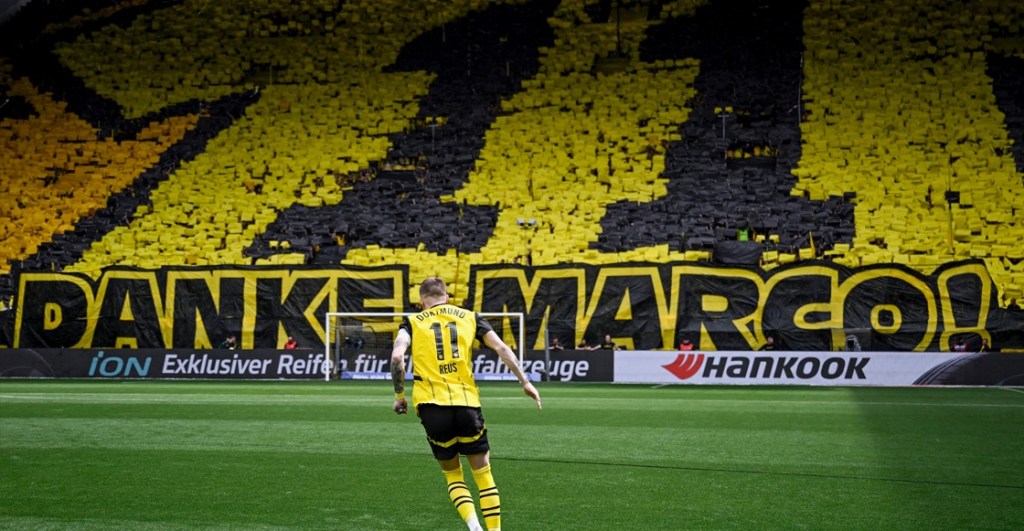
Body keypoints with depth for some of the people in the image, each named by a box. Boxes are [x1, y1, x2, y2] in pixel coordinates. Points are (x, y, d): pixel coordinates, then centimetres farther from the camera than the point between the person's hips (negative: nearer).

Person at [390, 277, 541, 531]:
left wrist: (399, 395, 3)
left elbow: (397, 356, -8)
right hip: (467, 404, 0)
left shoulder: (413, 322, 9)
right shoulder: (469, 317, 13)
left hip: (432, 407, 0)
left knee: (452, 474, 14)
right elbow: (502, 348, 5)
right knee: (483, 473, 13)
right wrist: (525, 382, 9)